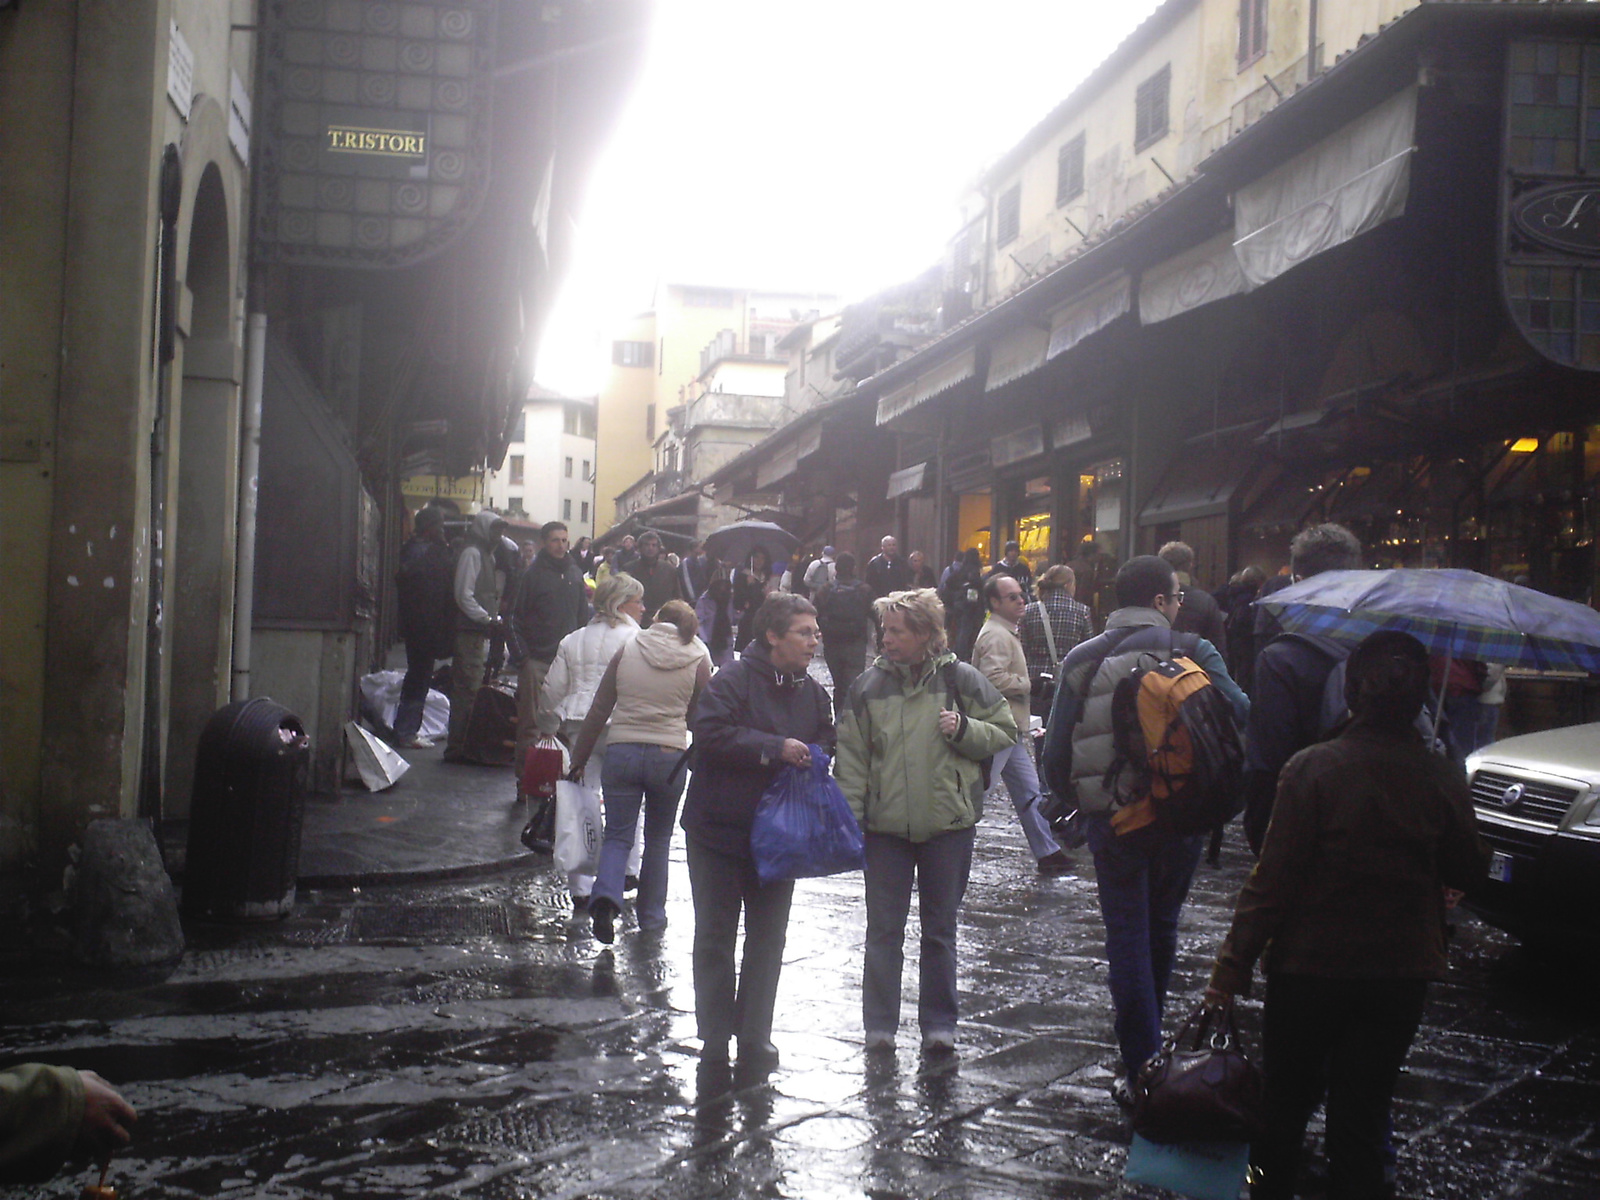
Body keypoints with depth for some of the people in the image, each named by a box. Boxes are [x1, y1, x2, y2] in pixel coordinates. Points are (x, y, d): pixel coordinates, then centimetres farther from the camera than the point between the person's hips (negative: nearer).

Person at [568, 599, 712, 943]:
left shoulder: (628, 651, 5)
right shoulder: (698, 659, 2)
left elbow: (599, 710, 7)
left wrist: (579, 759, 13)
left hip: (622, 753, 0)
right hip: (669, 756, 0)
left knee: (617, 836, 6)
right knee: (658, 839, 17)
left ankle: (606, 895, -19)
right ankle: (651, 915, 21)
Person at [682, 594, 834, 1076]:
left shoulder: (813, 692, 6)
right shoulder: (733, 681, -14)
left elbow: (826, 743, 19)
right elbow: (711, 733, -26)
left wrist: (811, 757, -4)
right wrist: (776, 748, -26)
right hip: (719, 829, -5)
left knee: (768, 937, 10)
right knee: (715, 936, 5)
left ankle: (755, 1036, 21)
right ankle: (715, 1036, 17)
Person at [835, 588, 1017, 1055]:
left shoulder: (960, 680, -4)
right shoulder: (869, 686, -2)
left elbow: (1004, 732, 4)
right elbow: (851, 757, 0)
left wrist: (965, 730, -15)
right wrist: (850, 818, -6)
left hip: (949, 823, -1)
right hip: (886, 824, 1)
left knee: (940, 928, 11)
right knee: (884, 929, 7)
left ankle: (938, 1023, 23)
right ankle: (880, 1024, 19)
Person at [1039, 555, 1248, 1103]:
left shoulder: (1082, 661, 1)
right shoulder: (1192, 651, -7)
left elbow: (1056, 750, 1)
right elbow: (1239, 714, -18)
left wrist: (1075, 799, 16)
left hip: (1110, 817, 0)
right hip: (1179, 814, 0)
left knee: (1127, 936, 4)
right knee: (1162, 928, 19)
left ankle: (1142, 1069, 2)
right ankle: (1148, 1041, 35)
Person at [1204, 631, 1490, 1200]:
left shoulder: (1313, 768, -16)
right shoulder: (1443, 778, -8)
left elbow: (1272, 881, -16)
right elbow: (1471, 871, 6)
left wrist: (1230, 971, -11)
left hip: (1311, 966, -2)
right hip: (1401, 972, 2)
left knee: (1285, 1102, 15)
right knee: (1362, 1111, 12)